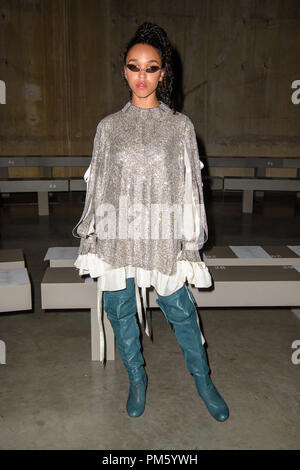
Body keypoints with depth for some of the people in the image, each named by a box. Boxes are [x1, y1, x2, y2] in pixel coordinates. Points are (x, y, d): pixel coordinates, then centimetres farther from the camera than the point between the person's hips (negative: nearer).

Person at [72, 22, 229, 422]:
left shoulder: (180, 126, 0)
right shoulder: (109, 127, 4)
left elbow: (190, 187, 0)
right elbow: (97, 186, 7)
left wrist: (190, 245, -2)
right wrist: (91, 237, 6)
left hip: (163, 235, -2)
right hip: (117, 235, 2)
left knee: (180, 310, 6)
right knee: (120, 309, 11)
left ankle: (203, 379, 31)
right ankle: (137, 379, 34)